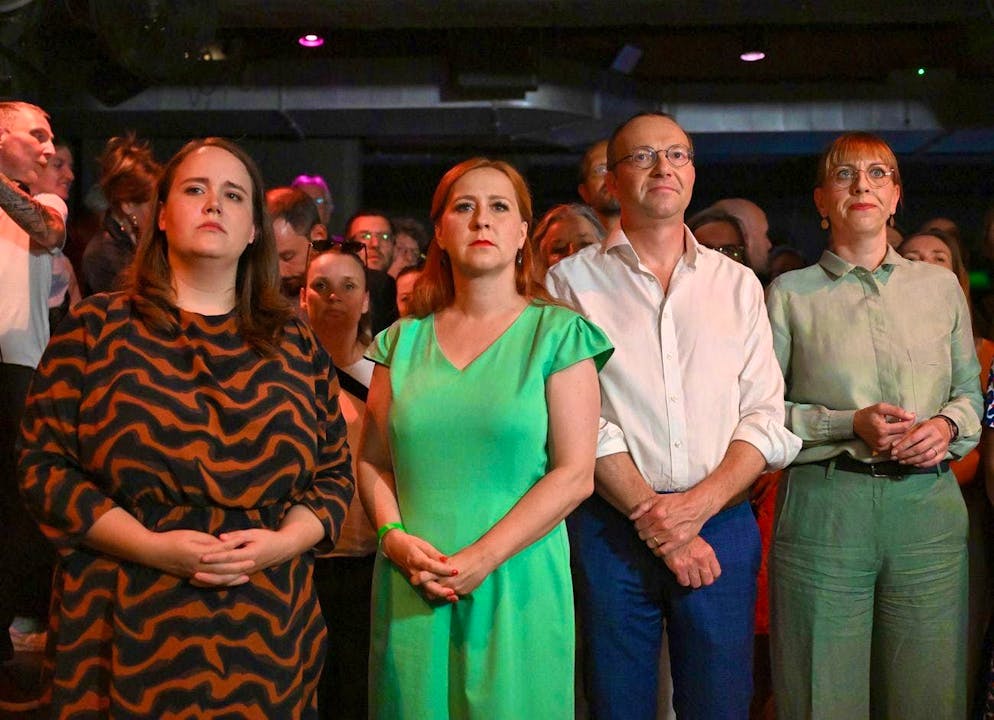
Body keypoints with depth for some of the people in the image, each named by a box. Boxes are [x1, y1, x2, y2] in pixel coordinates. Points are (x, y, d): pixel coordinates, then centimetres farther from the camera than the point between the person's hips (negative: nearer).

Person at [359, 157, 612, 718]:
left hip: (517, 584, -2)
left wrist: (482, 558, -15)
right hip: (412, 595, 3)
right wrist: (395, 537, -9)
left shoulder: (558, 334, -1)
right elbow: (372, 461, 9)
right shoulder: (404, 340, 8)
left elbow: (575, 475, -8)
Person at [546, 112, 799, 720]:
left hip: (721, 525, 2)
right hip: (612, 528, -2)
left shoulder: (738, 284, 11)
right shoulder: (573, 281, 3)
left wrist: (698, 505, -11)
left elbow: (767, 418, 4)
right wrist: (653, 518, -11)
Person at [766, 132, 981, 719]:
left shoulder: (941, 285, 13)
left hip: (928, 507, 3)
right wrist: (852, 425, -13)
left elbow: (971, 390, 17)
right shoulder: (790, 294, 3)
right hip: (825, 510, -2)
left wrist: (948, 426, -4)